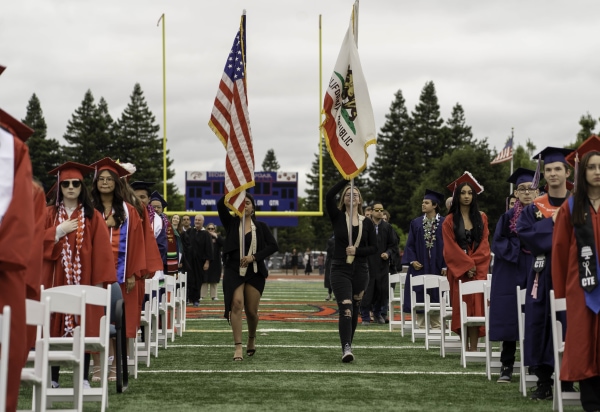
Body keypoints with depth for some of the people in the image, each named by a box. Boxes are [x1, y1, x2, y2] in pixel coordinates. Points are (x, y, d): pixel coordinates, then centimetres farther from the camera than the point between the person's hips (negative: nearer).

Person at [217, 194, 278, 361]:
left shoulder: (261, 226, 7)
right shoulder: (231, 223, 6)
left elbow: (273, 245, -1)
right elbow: (220, 205, -10)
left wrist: (254, 256, -12)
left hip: (255, 272, 1)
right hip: (234, 270, -1)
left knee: (251, 310, 5)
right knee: (236, 304, -17)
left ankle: (252, 338, 35)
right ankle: (238, 346, -17)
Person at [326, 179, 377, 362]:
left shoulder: (367, 223, 6)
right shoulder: (338, 217, 1)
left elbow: (374, 247, 5)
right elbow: (329, 197, -16)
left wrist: (357, 250, -12)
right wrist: (346, 179, -17)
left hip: (360, 270, 3)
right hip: (340, 270, -3)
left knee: (355, 309, 10)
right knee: (345, 308, -15)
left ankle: (348, 345, 24)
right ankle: (346, 348, -25)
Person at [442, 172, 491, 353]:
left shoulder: (481, 218, 9)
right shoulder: (450, 221, 3)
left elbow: (484, 244, 3)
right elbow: (450, 247, -4)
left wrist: (474, 263, -10)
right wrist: (466, 265, -13)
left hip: (478, 269, 1)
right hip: (458, 269, -1)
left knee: (476, 305, -6)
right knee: (461, 306, -4)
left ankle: (473, 346, -8)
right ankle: (465, 344, 0)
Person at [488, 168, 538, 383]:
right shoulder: (508, 216, 4)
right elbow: (498, 243, -1)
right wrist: (520, 246, -13)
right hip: (511, 274, -1)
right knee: (509, 318, -1)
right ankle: (507, 366, 7)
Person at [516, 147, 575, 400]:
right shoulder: (534, 208, 9)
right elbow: (524, 235, -3)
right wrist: (552, 222, -10)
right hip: (543, 273, 1)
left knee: (568, 327, -3)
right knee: (541, 326, 0)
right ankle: (544, 381, 8)